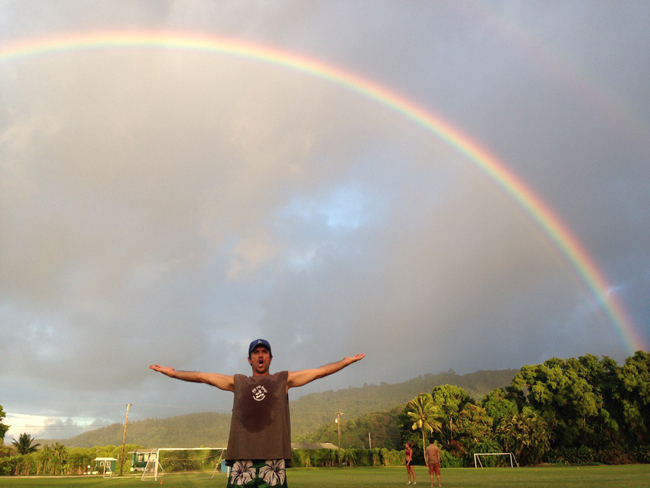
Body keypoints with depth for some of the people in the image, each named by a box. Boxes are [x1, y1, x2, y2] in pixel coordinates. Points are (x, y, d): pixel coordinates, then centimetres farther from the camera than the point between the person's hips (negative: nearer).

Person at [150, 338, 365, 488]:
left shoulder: (284, 379, 17)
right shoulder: (237, 382, 20)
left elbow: (320, 371, 16)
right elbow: (201, 376, 22)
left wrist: (346, 361, 13)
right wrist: (172, 372, 21)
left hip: (273, 454, -1)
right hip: (242, 453, 1)